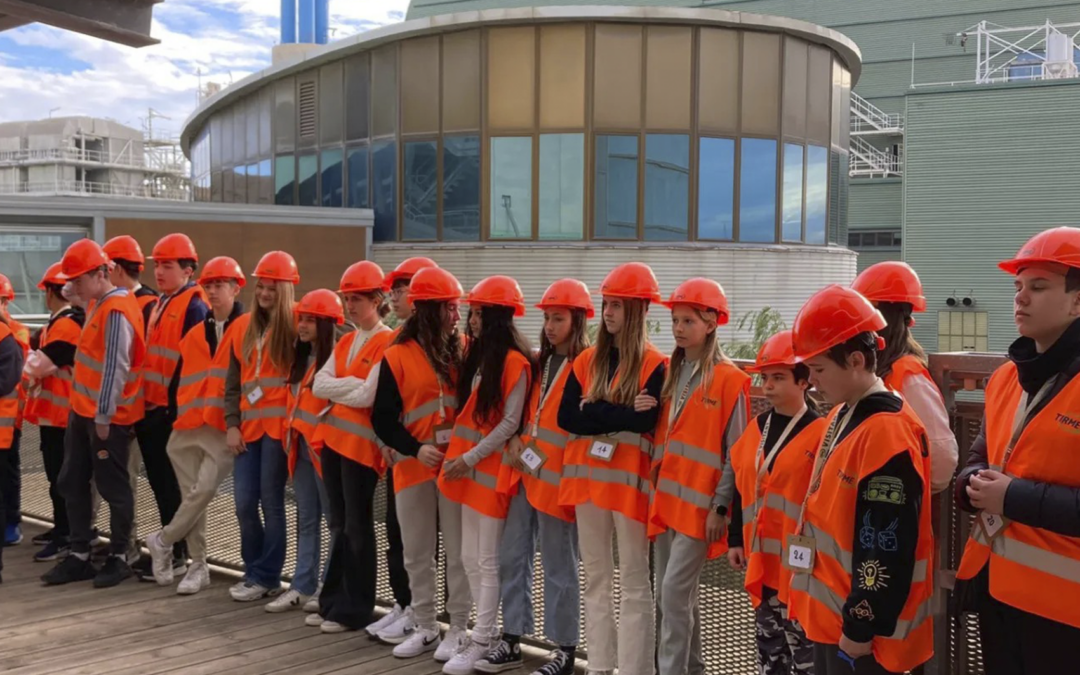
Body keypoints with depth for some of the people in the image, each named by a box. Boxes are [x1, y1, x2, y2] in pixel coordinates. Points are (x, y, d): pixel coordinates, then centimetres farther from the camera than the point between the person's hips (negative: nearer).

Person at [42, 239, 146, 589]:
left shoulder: (117, 311, -19)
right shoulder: (99, 305, 11)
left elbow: (116, 368, -21)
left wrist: (103, 416, -18)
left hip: (106, 417, -9)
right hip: (83, 411, 10)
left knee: (113, 487, 2)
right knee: (72, 483, 12)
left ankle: (119, 558, 13)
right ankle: (80, 556, 20)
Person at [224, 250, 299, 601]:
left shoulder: (295, 327, -4)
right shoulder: (244, 326, 13)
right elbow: (233, 381, 15)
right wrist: (232, 424, 6)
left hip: (278, 425, -5)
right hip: (248, 426, 5)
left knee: (270, 500, 0)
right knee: (244, 502, 5)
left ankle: (266, 577, 11)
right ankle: (254, 571, 21)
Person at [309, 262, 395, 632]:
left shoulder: (388, 343, -10)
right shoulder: (345, 342, 15)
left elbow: (366, 396, -18)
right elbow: (318, 385, 5)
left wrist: (337, 387, -4)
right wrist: (352, 384, -10)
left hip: (361, 443, -7)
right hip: (332, 438, 7)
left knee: (357, 527, 1)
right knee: (338, 524, 14)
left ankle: (355, 609, 10)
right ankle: (333, 599, 23)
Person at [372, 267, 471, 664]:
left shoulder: (463, 351, 3)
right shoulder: (397, 356, -3)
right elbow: (383, 417, -4)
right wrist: (415, 449, -15)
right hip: (413, 464, 0)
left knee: (458, 549, 3)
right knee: (416, 552, 10)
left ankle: (458, 629, 12)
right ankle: (425, 626, 23)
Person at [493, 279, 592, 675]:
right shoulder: (539, 362, 14)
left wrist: (544, 457, -12)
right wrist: (514, 441, 3)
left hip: (557, 477, -7)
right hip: (523, 472, 7)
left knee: (558, 567, 2)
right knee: (511, 557, 10)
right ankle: (512, 641, 21)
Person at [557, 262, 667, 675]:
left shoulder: (654, 364, -5)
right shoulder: (588, 360, 9)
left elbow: (645, 421, -19)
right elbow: (566, 417, -3)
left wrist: (593, 412, -11)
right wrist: (621, 414, -13)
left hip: (630, 481, -5)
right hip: (589, 477, 5)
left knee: (634, 582, 1)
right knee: (595, 578, 12)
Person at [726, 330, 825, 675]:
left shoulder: (820, 431, -12)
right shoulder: (757, 427, 10)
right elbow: (741, 487, 16)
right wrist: (736, 539, 16)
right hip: (761, 559, 7)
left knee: (804, 645, -2)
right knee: (768, 643, 17)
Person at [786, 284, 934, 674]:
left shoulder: (887, 432, -21)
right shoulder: (842, 417, 9)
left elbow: (886, 549, -23)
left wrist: (861, 628, -18)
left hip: (858, 626, -9)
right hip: (831, 615, 9)